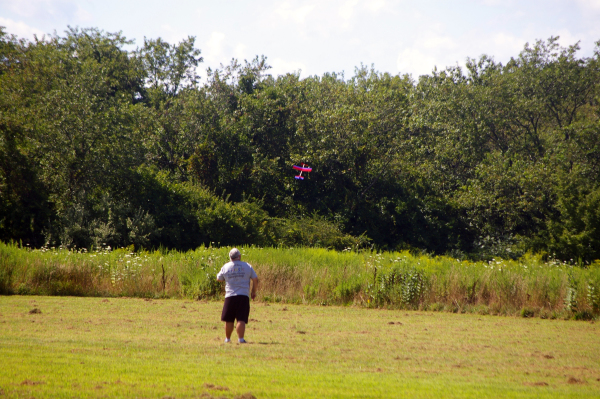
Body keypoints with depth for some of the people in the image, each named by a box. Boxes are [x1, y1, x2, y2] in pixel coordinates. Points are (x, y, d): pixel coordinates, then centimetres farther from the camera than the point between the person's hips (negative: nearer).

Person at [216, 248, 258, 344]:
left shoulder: (225, 267, 4)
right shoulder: (247, 266, 3)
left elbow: (219, 278, 18)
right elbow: (255, 280, 5)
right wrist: (254, 292, 18)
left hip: (230, 296, 1)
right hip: (243, 296, -1)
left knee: (229, 320, 11)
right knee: (241, 319, -5)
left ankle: (227, 338, 21)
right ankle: (241, 338, -15)